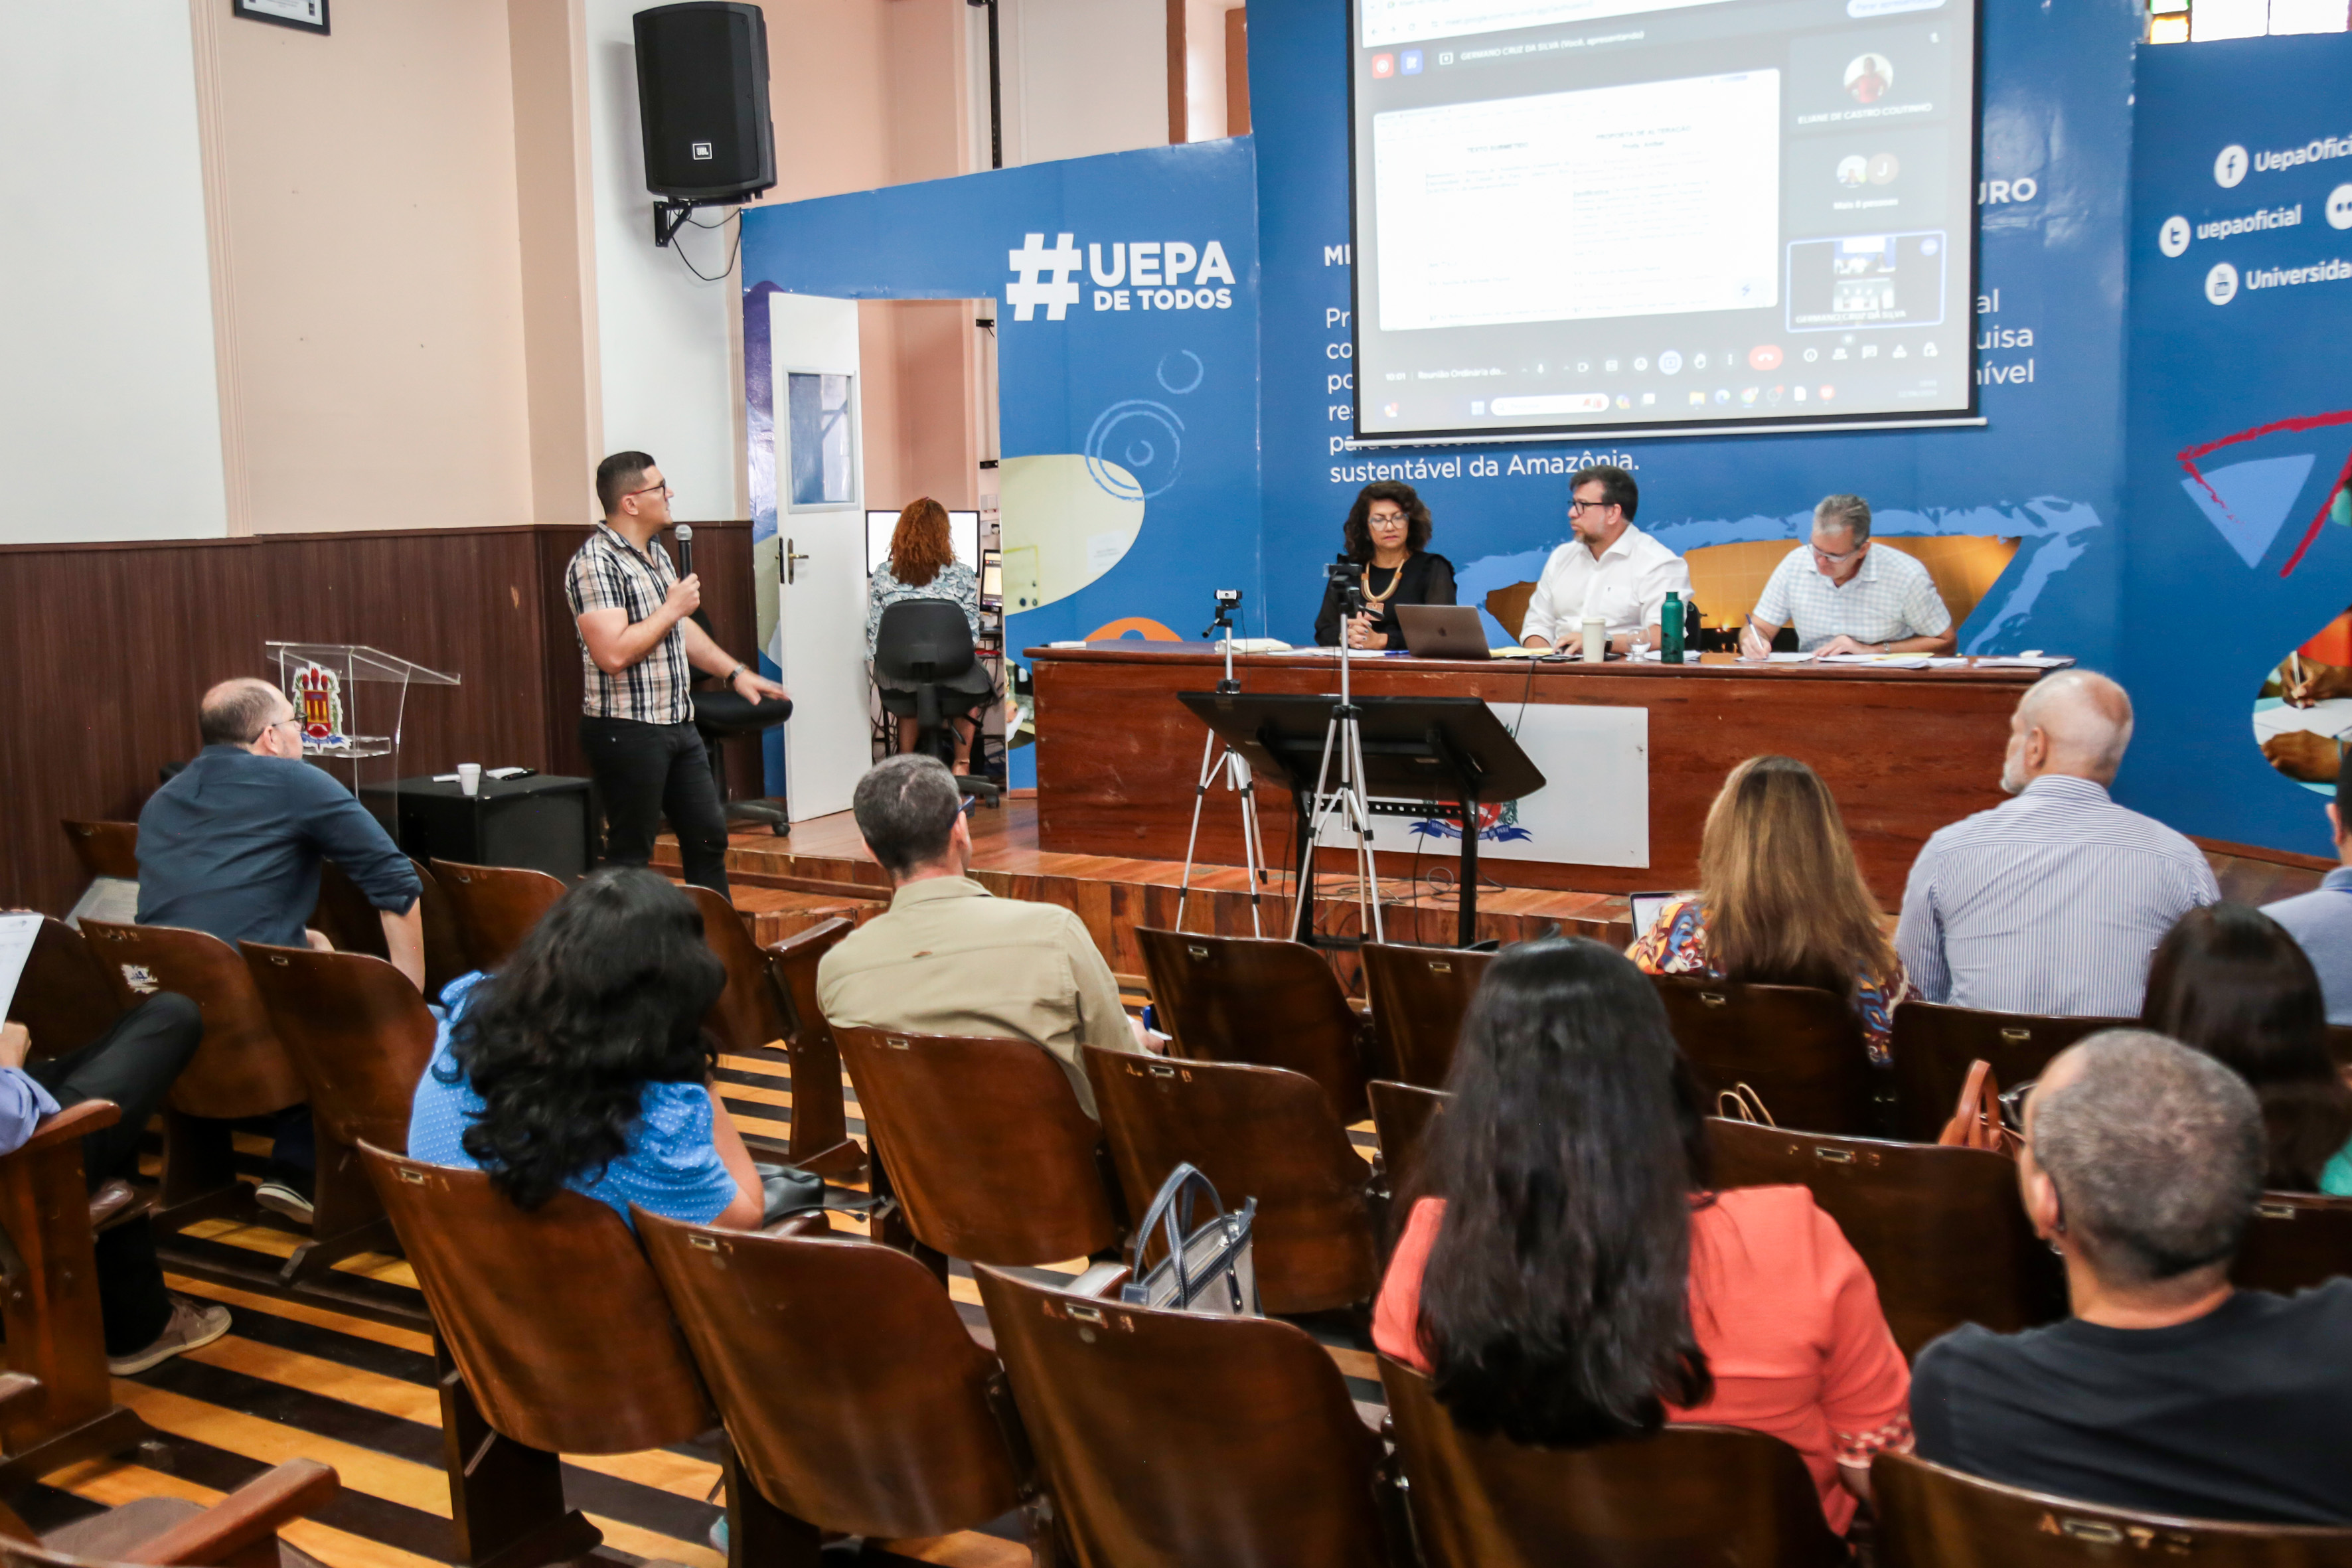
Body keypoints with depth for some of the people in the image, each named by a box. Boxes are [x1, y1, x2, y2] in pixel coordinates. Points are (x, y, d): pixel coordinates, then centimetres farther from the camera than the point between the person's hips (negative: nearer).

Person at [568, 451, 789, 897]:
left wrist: (736, 672, 19)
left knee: (709, 835, 14)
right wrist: (672, 609, -15)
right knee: (631, 854, 0)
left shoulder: (656, 554, 14)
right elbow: (613, 654, -26)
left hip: (677, 723, 9)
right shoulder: (595, 564, -16)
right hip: (627, 730, -9)